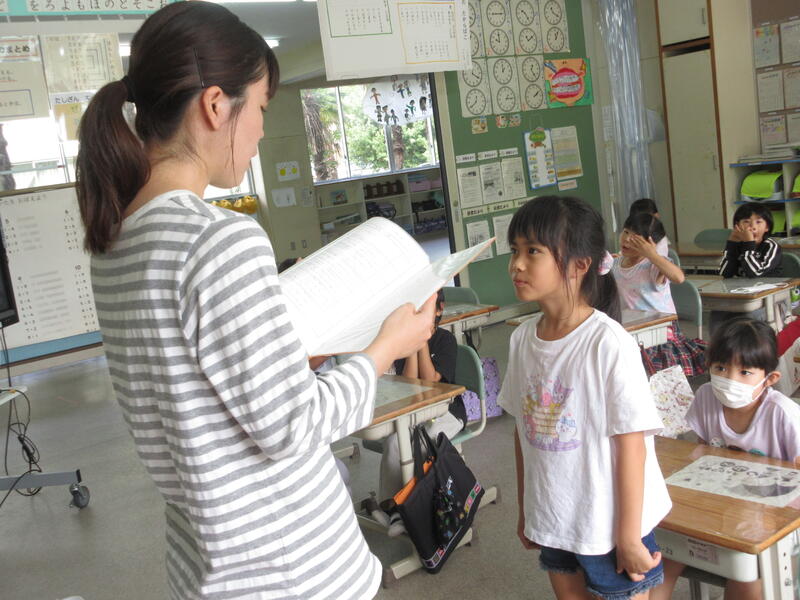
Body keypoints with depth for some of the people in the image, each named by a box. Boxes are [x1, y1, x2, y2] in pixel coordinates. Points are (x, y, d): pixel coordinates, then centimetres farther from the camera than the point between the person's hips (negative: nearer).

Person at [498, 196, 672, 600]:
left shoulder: (608, 343, -20)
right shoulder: (523, 339, -3)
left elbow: (631, 443, -16)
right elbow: (524, 429, 6)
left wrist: (629, 537, -11)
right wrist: (525, 510, 12)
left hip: (609, 522, -5)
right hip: (552, 521, 6)